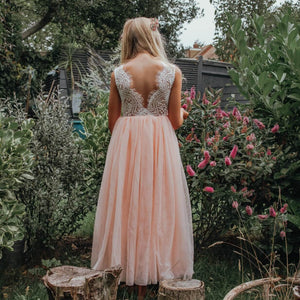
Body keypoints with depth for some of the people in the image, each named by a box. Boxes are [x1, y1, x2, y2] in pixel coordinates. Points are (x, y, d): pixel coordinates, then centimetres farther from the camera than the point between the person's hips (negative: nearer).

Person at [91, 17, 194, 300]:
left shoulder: (118, 74, -3)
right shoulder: (172, 72, -5)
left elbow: (112, 123, 1)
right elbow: (175, 122, -2)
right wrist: (181, 113, 20)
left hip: (126, 146, 1)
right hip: (161, 146, 0)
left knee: (127, 206, 11)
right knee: (160, 205, 11)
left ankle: (129, 270, 22)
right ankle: (158, 269, 20)